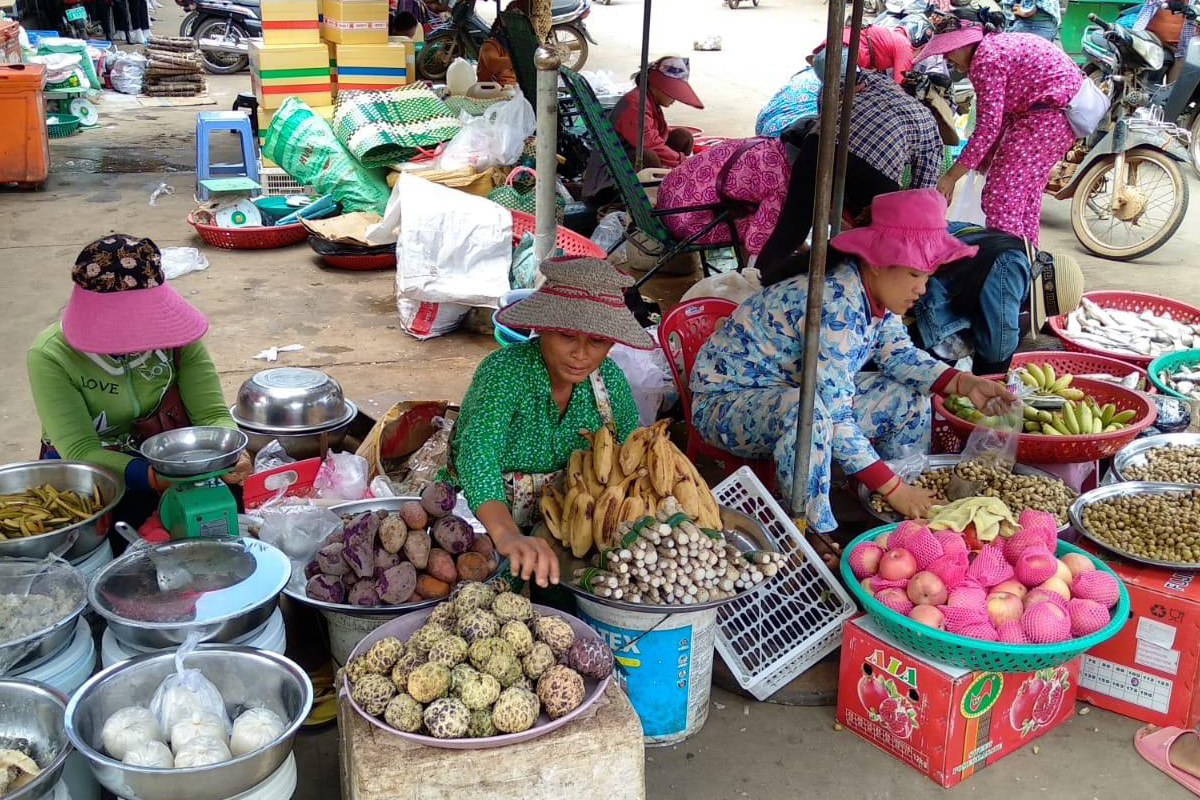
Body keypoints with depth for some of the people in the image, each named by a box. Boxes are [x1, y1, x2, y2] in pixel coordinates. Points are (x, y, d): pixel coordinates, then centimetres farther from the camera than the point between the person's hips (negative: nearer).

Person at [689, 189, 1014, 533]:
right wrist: (891, 488, -31)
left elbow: (899, 355, 10)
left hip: (794, 389, 9)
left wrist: (964, 383, -5)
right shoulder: (834, 304, -33)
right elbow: (833, 418, -34)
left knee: (911, 397, 2)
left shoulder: (875, 293, -6)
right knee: (808, 411, -41)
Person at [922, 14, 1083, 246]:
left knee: (1001, 199, -9)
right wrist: (991, 153, 11)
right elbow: (1005, 113, 15)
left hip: (1049, 115, -11)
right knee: (1026, 193, 20)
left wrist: (951, 177, -15)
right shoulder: (997, 44, 14)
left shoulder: (985, 59, -16)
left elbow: (988, 127, -20)